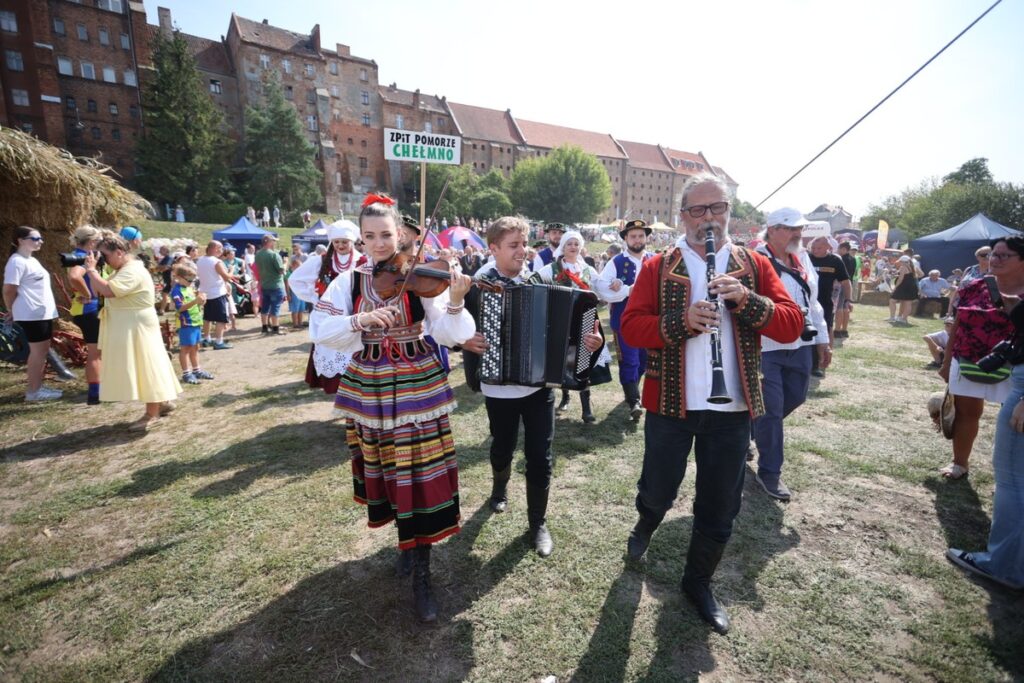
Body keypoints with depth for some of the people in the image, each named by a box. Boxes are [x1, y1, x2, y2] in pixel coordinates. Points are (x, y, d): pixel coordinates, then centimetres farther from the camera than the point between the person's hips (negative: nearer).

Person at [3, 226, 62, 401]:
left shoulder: (32, 260, 16)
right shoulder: (17, 262, -14)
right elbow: (9, 290, -15)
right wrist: (12, 311, -1)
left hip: (43, 313, 9)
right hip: (32, 315, -9)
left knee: (42, 350, 13)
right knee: (38, 351, -5)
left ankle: (38, 386, 21)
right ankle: (33, 391, 3)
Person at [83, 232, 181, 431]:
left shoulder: (133, 271, -19)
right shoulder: (123, 271, 15)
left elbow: (107, 290, -30)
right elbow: (98, 292, 15)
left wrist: (91, 270, -17)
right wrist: (93, 270, 2)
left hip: (137, 327, -11)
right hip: (127, 329, 11)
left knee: (145, 367, -5)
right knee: (143, 367, 14)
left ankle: (152, 413, 2)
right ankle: (162, 401, 23)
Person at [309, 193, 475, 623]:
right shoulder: (349, 281, 0)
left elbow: (448, 334, -17)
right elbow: (320, 331, -11)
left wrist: (455, 302, -36)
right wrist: (360, 319, -27)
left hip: (416, 385, -3)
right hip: (366, 387, 4)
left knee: (418, 477, 0)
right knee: (382, 471, 19)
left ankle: (421, 574, 16)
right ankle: (406, 539, 46)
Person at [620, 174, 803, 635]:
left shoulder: (755, 265, 4)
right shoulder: (657, 268, -1)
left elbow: (792, 326, -3)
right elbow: (630, 326, -10)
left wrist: (747, 299, -20)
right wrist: (680, 321, -25)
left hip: (732, 408, 2)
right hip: (669, 405, -2)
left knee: (719, 509, 14)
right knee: (658, 491, 14)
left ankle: (698, 582, 39)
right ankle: (647, 522, 51)